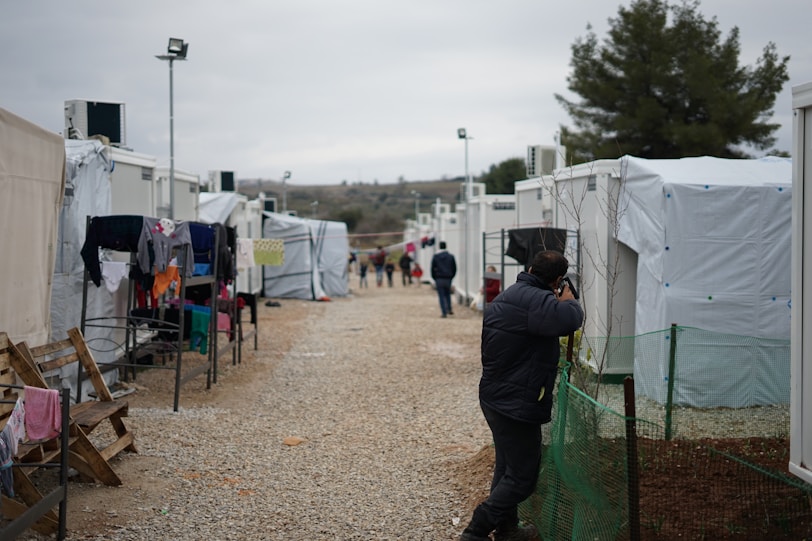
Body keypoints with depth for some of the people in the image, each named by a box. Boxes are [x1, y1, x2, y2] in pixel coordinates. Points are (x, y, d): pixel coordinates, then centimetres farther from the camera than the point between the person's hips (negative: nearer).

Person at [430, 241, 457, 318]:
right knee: (447, 294, 20)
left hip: (439, 279, -2)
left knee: (441, 296, 1)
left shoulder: (435, 257, -2)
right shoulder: (451, 257, 2)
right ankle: (449, 309, 9)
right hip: (448, 279, 2)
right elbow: (454, 268, 4)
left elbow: (432, 268, 0)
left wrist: (434, 279, 9)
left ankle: (444, 313, -5)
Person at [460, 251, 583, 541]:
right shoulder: (534, 301, -24)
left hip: (496, 398, 11)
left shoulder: (506, 296, 11)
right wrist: (568, 300, -16)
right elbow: (570, 319, -38)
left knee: (508, 467, 24)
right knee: (522, 478, -1)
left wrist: (557, 301, 14)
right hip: (517, 405, -11)